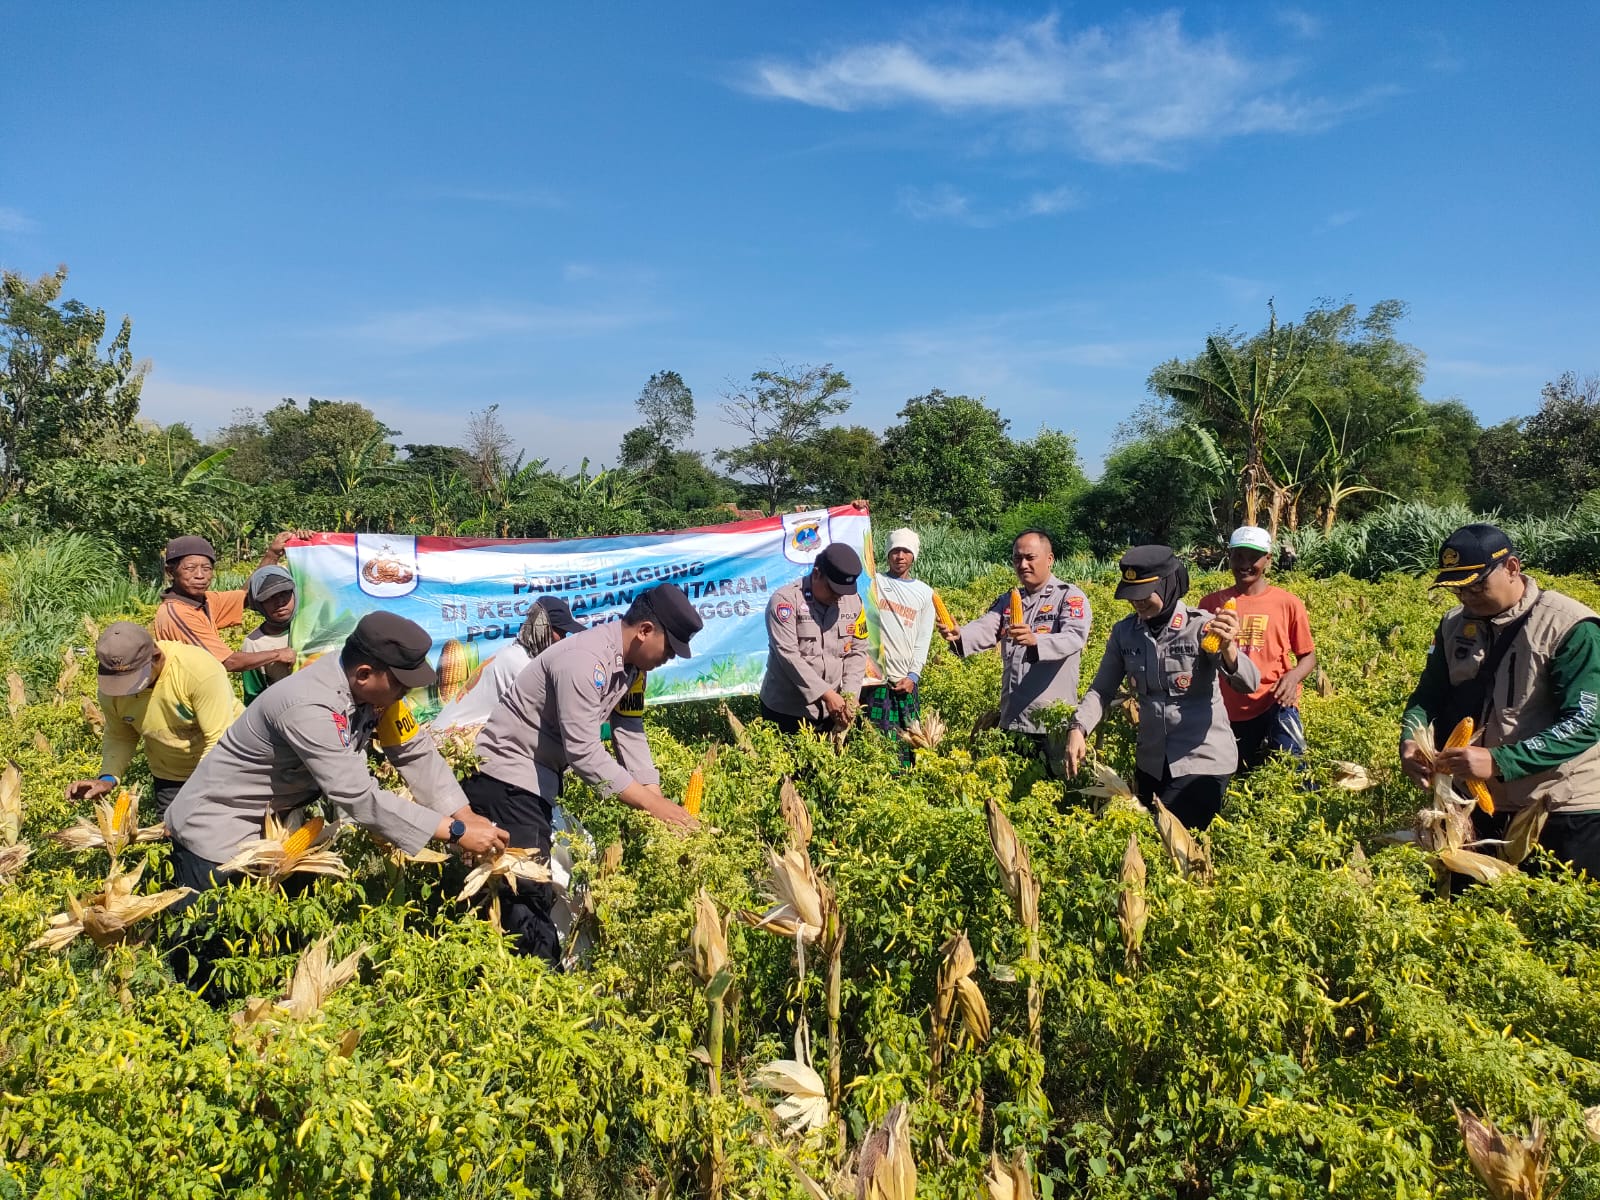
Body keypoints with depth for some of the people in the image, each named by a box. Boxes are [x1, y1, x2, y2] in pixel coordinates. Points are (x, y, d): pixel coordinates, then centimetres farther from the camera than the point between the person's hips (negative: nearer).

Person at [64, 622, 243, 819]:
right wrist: (108, 778, -17)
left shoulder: (199, 669, -30)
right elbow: (118, 737, 2)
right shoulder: (110, 687, -15)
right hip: (170, 777, 4)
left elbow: (220, 741, -28)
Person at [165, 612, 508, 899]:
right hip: (218, 827, -7)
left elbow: (417, 753, -7)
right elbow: (360, 797, -38)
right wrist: (456, 832, -36)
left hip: (277, 818, 7)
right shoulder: (310, 708, -36)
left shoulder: (374, 685, -12)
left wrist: (466, 816, -18)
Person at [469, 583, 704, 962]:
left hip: (540, 777, 10)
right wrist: (653, 804, -29)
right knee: (530, 888, -13)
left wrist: (658, 798, -9)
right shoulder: (584, 661, -29)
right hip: (505, 775, -10)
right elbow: (585, 753, -32)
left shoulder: (628, 661, 0)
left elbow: (630, 729, 0)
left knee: (539, 878, 15)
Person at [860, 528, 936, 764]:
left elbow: (923, 639, 8)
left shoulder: (925, 593, 12)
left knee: (907, 740, 2)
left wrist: (913, 676, -2)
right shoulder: (873, 581, 7)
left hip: (906, 680, 2)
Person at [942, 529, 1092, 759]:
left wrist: (1035, 641, -41)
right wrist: (958, 636, -27)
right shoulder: (1007, 601, 14)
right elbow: (984, 629, -4)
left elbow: (1074, 638, -22)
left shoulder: (1070, 597, -3)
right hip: (1011, 721, 5)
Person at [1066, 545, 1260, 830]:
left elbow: (1248, 685, -25)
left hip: (1203, 762, -5)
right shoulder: (1123, 632, -1)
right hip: (1152, 763, 5)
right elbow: (1102, 689, 2)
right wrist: (1077, 728, -17)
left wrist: (1228, 649, -47)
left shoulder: (1202, 626, -15)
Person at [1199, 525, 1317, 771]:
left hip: (1275, 704, -3)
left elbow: (1308, 656, 6)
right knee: (1241, 776, 12)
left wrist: (1293, 676, -14)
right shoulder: (1212, 603, 5)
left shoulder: (1288, 603, 1)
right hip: (1229, 709, 3)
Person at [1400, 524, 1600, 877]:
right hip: (1479, 801, 5)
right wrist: (1410, 740, -14)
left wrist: (1498, 762, -31)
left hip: (1564, 808, -5)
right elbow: (1429, 695, 8)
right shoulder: (1455, 625, 2)